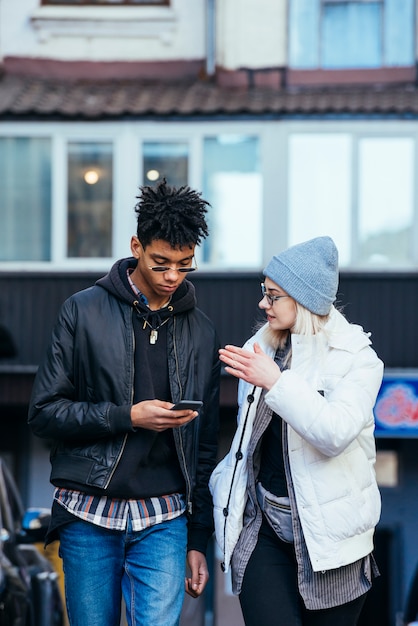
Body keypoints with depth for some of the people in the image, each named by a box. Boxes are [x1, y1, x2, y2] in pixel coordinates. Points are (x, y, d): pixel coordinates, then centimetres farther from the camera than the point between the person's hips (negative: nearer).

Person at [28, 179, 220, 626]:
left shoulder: (200, 331, 9)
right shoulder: (85, 312, 0)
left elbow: (205, 444, 12)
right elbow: (44, 413, -4)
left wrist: (199, 539, 10)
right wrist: (128, 417, -16)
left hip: (164, 521, 1)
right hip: (89, 515, -1)